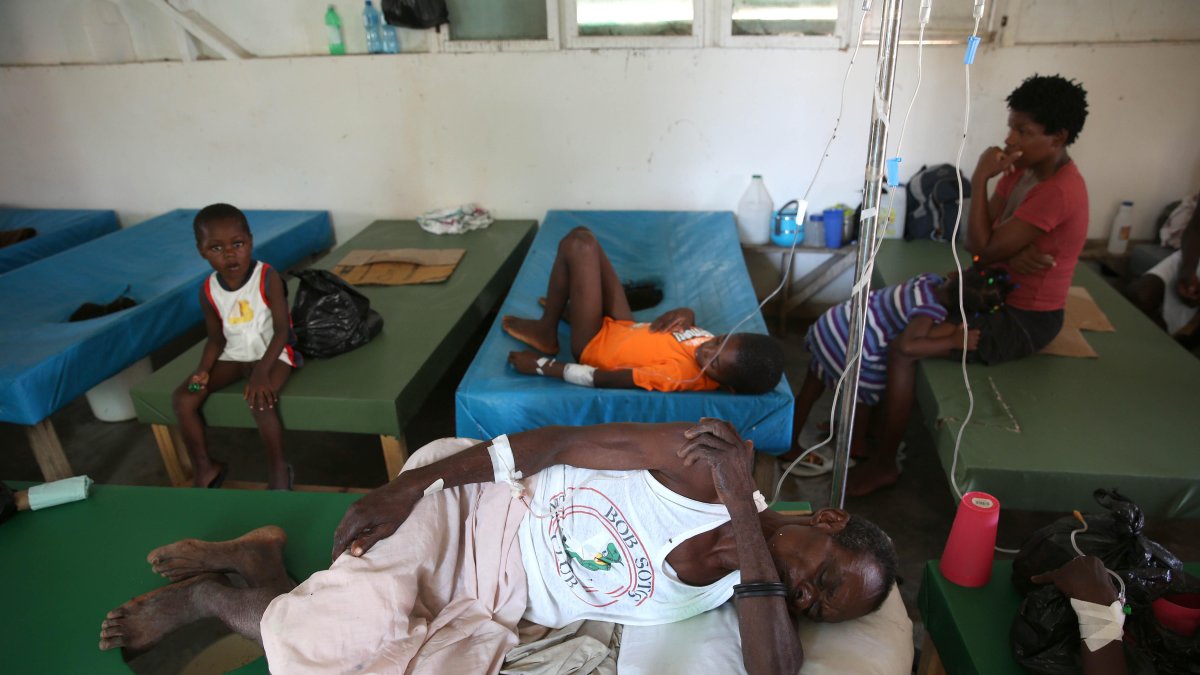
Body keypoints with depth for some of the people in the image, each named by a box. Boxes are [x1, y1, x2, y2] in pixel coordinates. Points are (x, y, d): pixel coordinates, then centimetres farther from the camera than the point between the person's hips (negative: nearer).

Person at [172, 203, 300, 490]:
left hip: (272, 353, -5)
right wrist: (203, 370, -13)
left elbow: (282, 330, -21)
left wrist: (262, 372, -31)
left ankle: (279, 468, -9)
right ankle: (205, 468, 12)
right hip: (233, 355, 6)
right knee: (182, 398, -8)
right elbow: (217, 338, 6)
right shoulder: (208, 290, -3)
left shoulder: (267, 277, -18)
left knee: (259, 400, -32)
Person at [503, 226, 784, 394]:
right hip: (623, 328, 7)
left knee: (578, 244, -12)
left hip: (595, 344, -6)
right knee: (583, 237, 13)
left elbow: (599, 378, -34)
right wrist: (687, 315, -17)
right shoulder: (722, 352, -18)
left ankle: (546, 332, 9)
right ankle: (565, 306, 39)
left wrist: (540, 366, -25)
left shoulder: (677, 376, -40)